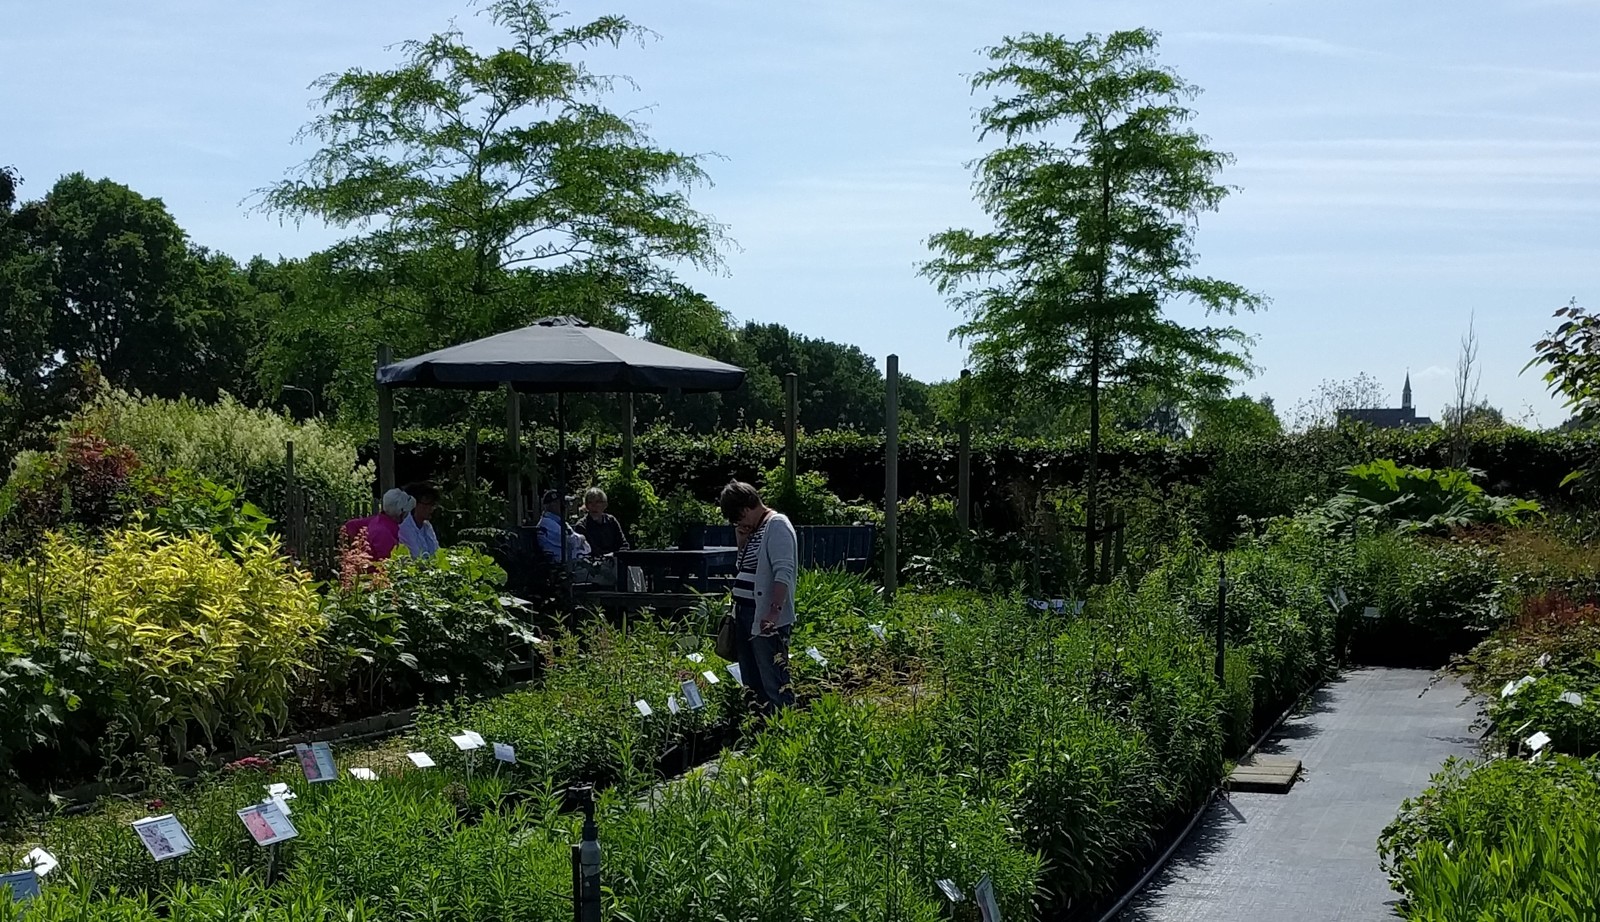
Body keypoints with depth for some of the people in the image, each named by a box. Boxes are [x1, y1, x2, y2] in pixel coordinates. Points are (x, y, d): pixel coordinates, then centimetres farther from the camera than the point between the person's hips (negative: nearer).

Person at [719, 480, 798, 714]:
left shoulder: (777, 526, -12)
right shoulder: (754, 529, 17)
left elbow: (783, 572, -21)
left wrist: (774, 612, -27)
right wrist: (742, 539, 9)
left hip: (766, 620, -10)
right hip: (746, 615, 10)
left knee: (773, 681, -10)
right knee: (751, 681, 15)